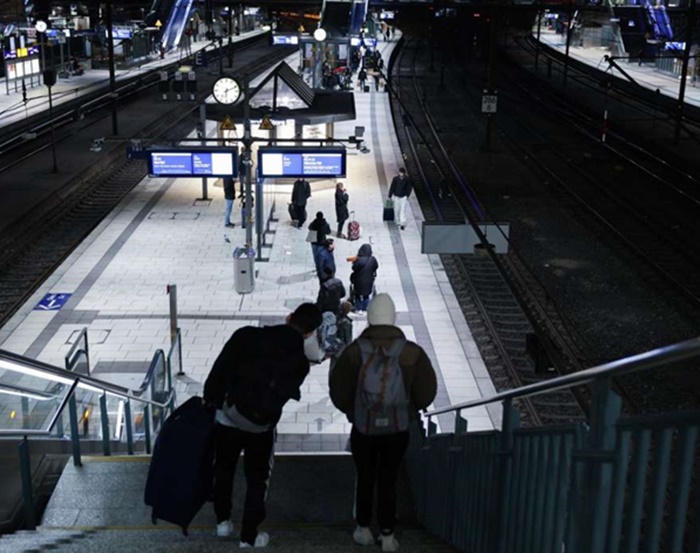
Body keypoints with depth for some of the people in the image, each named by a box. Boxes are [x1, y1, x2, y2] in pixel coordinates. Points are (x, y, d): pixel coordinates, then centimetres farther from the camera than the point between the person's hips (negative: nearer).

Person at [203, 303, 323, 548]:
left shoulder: (246, 335, -14)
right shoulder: (301, 362, -9)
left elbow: (220, 369, -12)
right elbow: (290, 396, -2)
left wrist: (209, 399, 1)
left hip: (227, 417, 1)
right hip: (261, 426, -1)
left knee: (223, 470, 24)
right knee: (257, 481, 17)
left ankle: (223, 521, 36)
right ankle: (248, 538, 19)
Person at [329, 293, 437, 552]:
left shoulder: (355, 351, -14)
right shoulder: (411, 352, -13)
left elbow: (339, 392, -7)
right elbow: (426, 393, -8)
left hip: (364, 429, 0)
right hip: (397, 430, 0)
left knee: (365, 479, 20)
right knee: (388, 481, 16)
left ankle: (363, 530, 33)